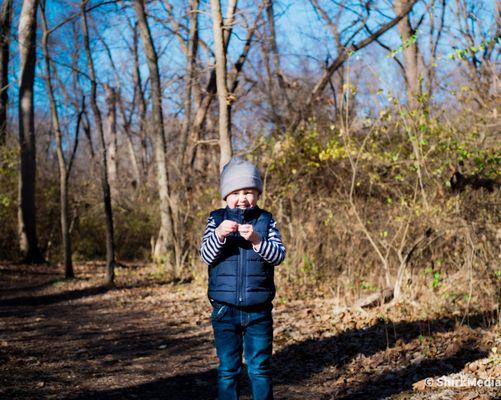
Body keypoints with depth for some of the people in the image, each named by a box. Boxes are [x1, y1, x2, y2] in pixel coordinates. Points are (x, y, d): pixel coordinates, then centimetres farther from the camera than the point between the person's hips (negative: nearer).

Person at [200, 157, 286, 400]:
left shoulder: (266, 221, 2)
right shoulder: (216, 220, 2)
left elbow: (278, 256, -9)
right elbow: (207, 256, -7)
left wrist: (256, 240, -26)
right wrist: (219, 235, -25)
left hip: (259, 309, 0)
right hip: (225, 309, 0)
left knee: (260, 368, 7)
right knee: (228, 369, 7)